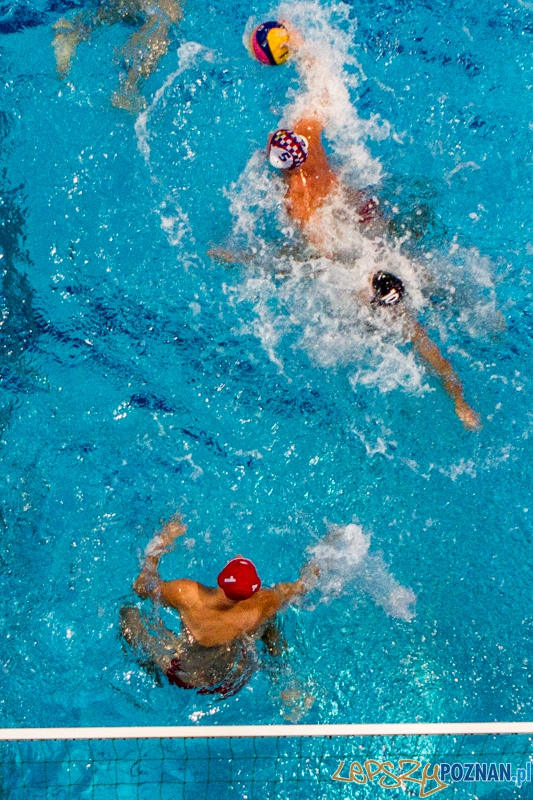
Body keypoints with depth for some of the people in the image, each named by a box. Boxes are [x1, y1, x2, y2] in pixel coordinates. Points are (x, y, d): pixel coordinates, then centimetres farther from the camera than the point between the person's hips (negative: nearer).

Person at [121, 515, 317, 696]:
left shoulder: (186, 594, -37)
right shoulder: (264, 604, -34)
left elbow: (141, 587, -15)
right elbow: (300, 587, -9)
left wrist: (159, 544, -5)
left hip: (183, 678, -1)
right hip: (234, 684, 1)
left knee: (128, 613, 16)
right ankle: (275, 650, 45)